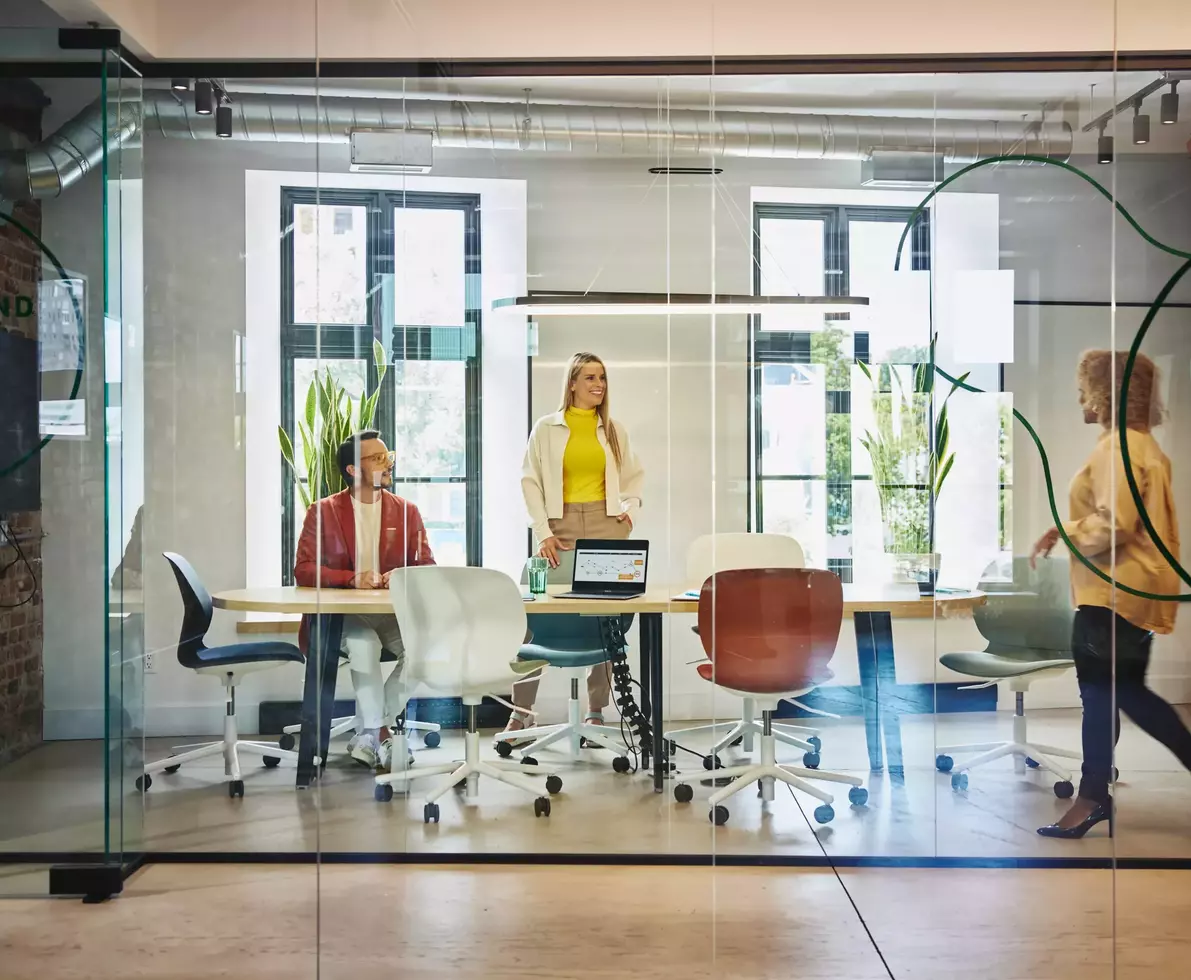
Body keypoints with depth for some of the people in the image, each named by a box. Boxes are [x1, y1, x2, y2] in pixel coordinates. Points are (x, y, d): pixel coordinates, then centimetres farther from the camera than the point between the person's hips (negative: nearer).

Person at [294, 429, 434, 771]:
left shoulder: (406, 511, 10)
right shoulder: (323, 512, 3)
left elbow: (427, 567, 7)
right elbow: (303, 570, -3)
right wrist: (352, 579, -19)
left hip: (395, 613, 3)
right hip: (342, 614, -2)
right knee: (363, 644, -36)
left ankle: (369, 733, -12)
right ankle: (380, 733, -20)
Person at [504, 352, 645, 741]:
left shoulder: (615, 430, 12)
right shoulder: (547, 427, 5)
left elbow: (634, 476, 22)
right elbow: (530, 481, 2)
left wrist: (629, 508, 5)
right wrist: (542, 532, -7)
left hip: (606, 526, 2)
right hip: (561, 526, -2)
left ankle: (596, 712, 12)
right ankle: (520, 711, 2)